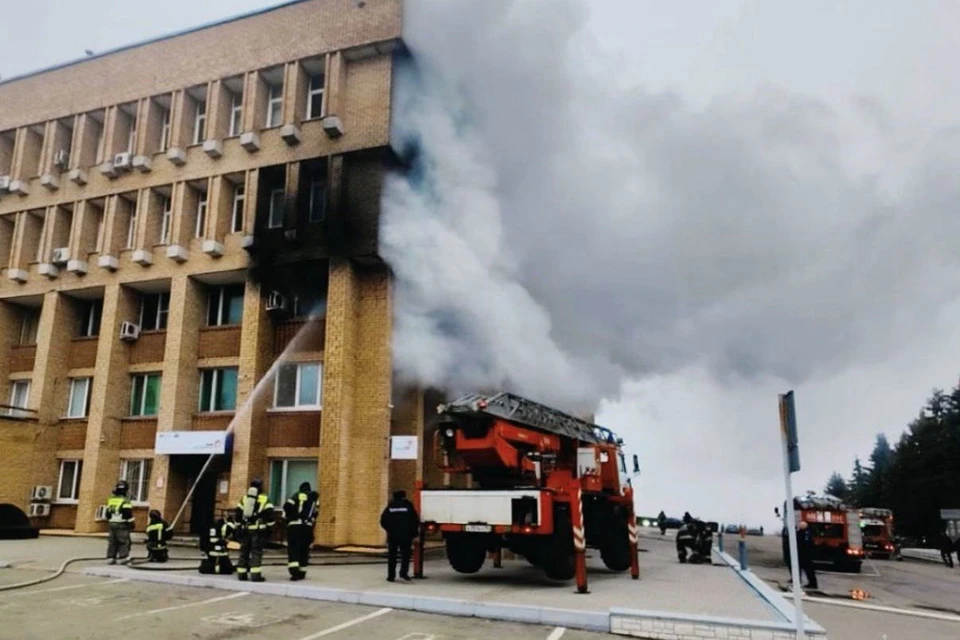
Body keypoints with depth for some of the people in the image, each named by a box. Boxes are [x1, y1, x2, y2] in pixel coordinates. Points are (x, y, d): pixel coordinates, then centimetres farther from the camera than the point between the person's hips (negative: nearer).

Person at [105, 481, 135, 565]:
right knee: (124, 542, -2)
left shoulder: (111, 500, 11)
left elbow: (108, 514, 16)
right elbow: (128, 514, -16)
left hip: (112, 524, 7)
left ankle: (111, 558, 12)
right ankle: (123, 558, -5)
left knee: (112, 542, 12)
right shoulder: (125, 501, -13)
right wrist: (131, 524, -8)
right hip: (122, 525, -7)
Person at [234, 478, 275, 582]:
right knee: (256, 552, -4)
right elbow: (269, 514, -8)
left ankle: (241, 574, 16)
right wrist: (269, 527, -1)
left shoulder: (244, 499, 12)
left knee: (244, 551, 13)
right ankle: (256, 574, -9)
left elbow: (237, 513, 11)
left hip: (245, 529, 4)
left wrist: (239, 526, 17)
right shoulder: (265, 499, -2)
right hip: (258, 529, -4)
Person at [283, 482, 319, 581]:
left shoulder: (297, 496, 5)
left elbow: (287, 506, -8)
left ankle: (294, 569, -18)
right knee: (304, 549, 14)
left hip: (294, 525, -3)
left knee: (293, 549, -2)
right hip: (307, 526, 3)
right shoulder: (314, 498, 18)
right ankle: (301, 571, 20)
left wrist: (286, 517, 5)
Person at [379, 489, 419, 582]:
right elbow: (415, 521, -4)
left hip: (392, 535, 2)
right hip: (405, 536, -2)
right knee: (405, 555, 4)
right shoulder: (408, 506, -1)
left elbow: (383, 521, 4)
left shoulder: (390, 507, 4)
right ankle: (403, 573, -12)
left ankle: (391, 576, 8)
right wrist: (414, 533, 7)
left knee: (391, 556, 9)